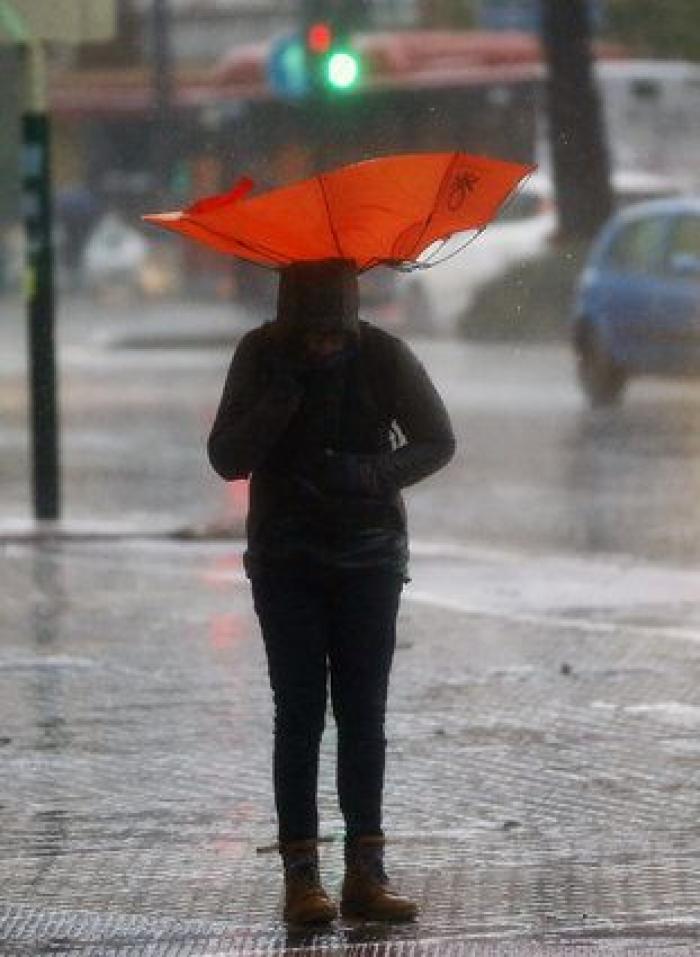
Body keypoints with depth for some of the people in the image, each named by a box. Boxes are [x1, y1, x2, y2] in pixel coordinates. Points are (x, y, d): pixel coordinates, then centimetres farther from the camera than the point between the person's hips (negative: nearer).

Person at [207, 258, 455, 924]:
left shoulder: (383, 356, -6)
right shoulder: (261, 356, -5)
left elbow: (436, 443, -2)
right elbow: (227, 459, -7)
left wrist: (373, 474, -21)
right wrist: (279, 403, -24)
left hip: (368, 553, 0)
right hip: (286, 559, 0)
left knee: (363, 714, -1)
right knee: (298, 713, -5)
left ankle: (366, 873, 1)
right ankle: (301, 875, -5)